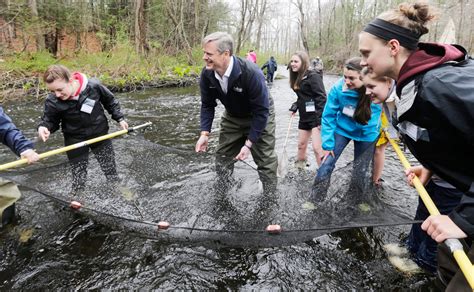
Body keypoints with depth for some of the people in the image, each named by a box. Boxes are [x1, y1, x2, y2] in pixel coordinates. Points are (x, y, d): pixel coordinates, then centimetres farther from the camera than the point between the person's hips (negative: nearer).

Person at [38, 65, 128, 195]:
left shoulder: (93, 86, -21)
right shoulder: (52, 101, -19)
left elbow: (110, 101, -2)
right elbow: (49, 120, -2)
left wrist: (120, 118, 0)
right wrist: (44, 127, -24)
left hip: (100, 134, 0)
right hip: (75, 140, 0)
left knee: (111, 171, 12)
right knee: (78, 177, 7)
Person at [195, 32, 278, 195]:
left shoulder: (251, 73, -36)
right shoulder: (207, 74, -20)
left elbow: (261, 111, -29)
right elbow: (207, 105, -6)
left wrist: (248, 144, -29)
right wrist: (204, 133, -18)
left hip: (259, 117, -4)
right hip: (232, 117, 5)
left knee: (266, 161, -3)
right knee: (222, 157, 9)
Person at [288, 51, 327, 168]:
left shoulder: (313, 76, -15)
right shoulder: (296, 77, 9)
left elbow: (321, 97, -20)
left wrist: (320, 119, -24)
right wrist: (294, 107, 7)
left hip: (315, 117, -8)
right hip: (304, 117, 8)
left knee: (317, 148, -8)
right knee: (301, 144, 19)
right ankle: (299, 166, 38)